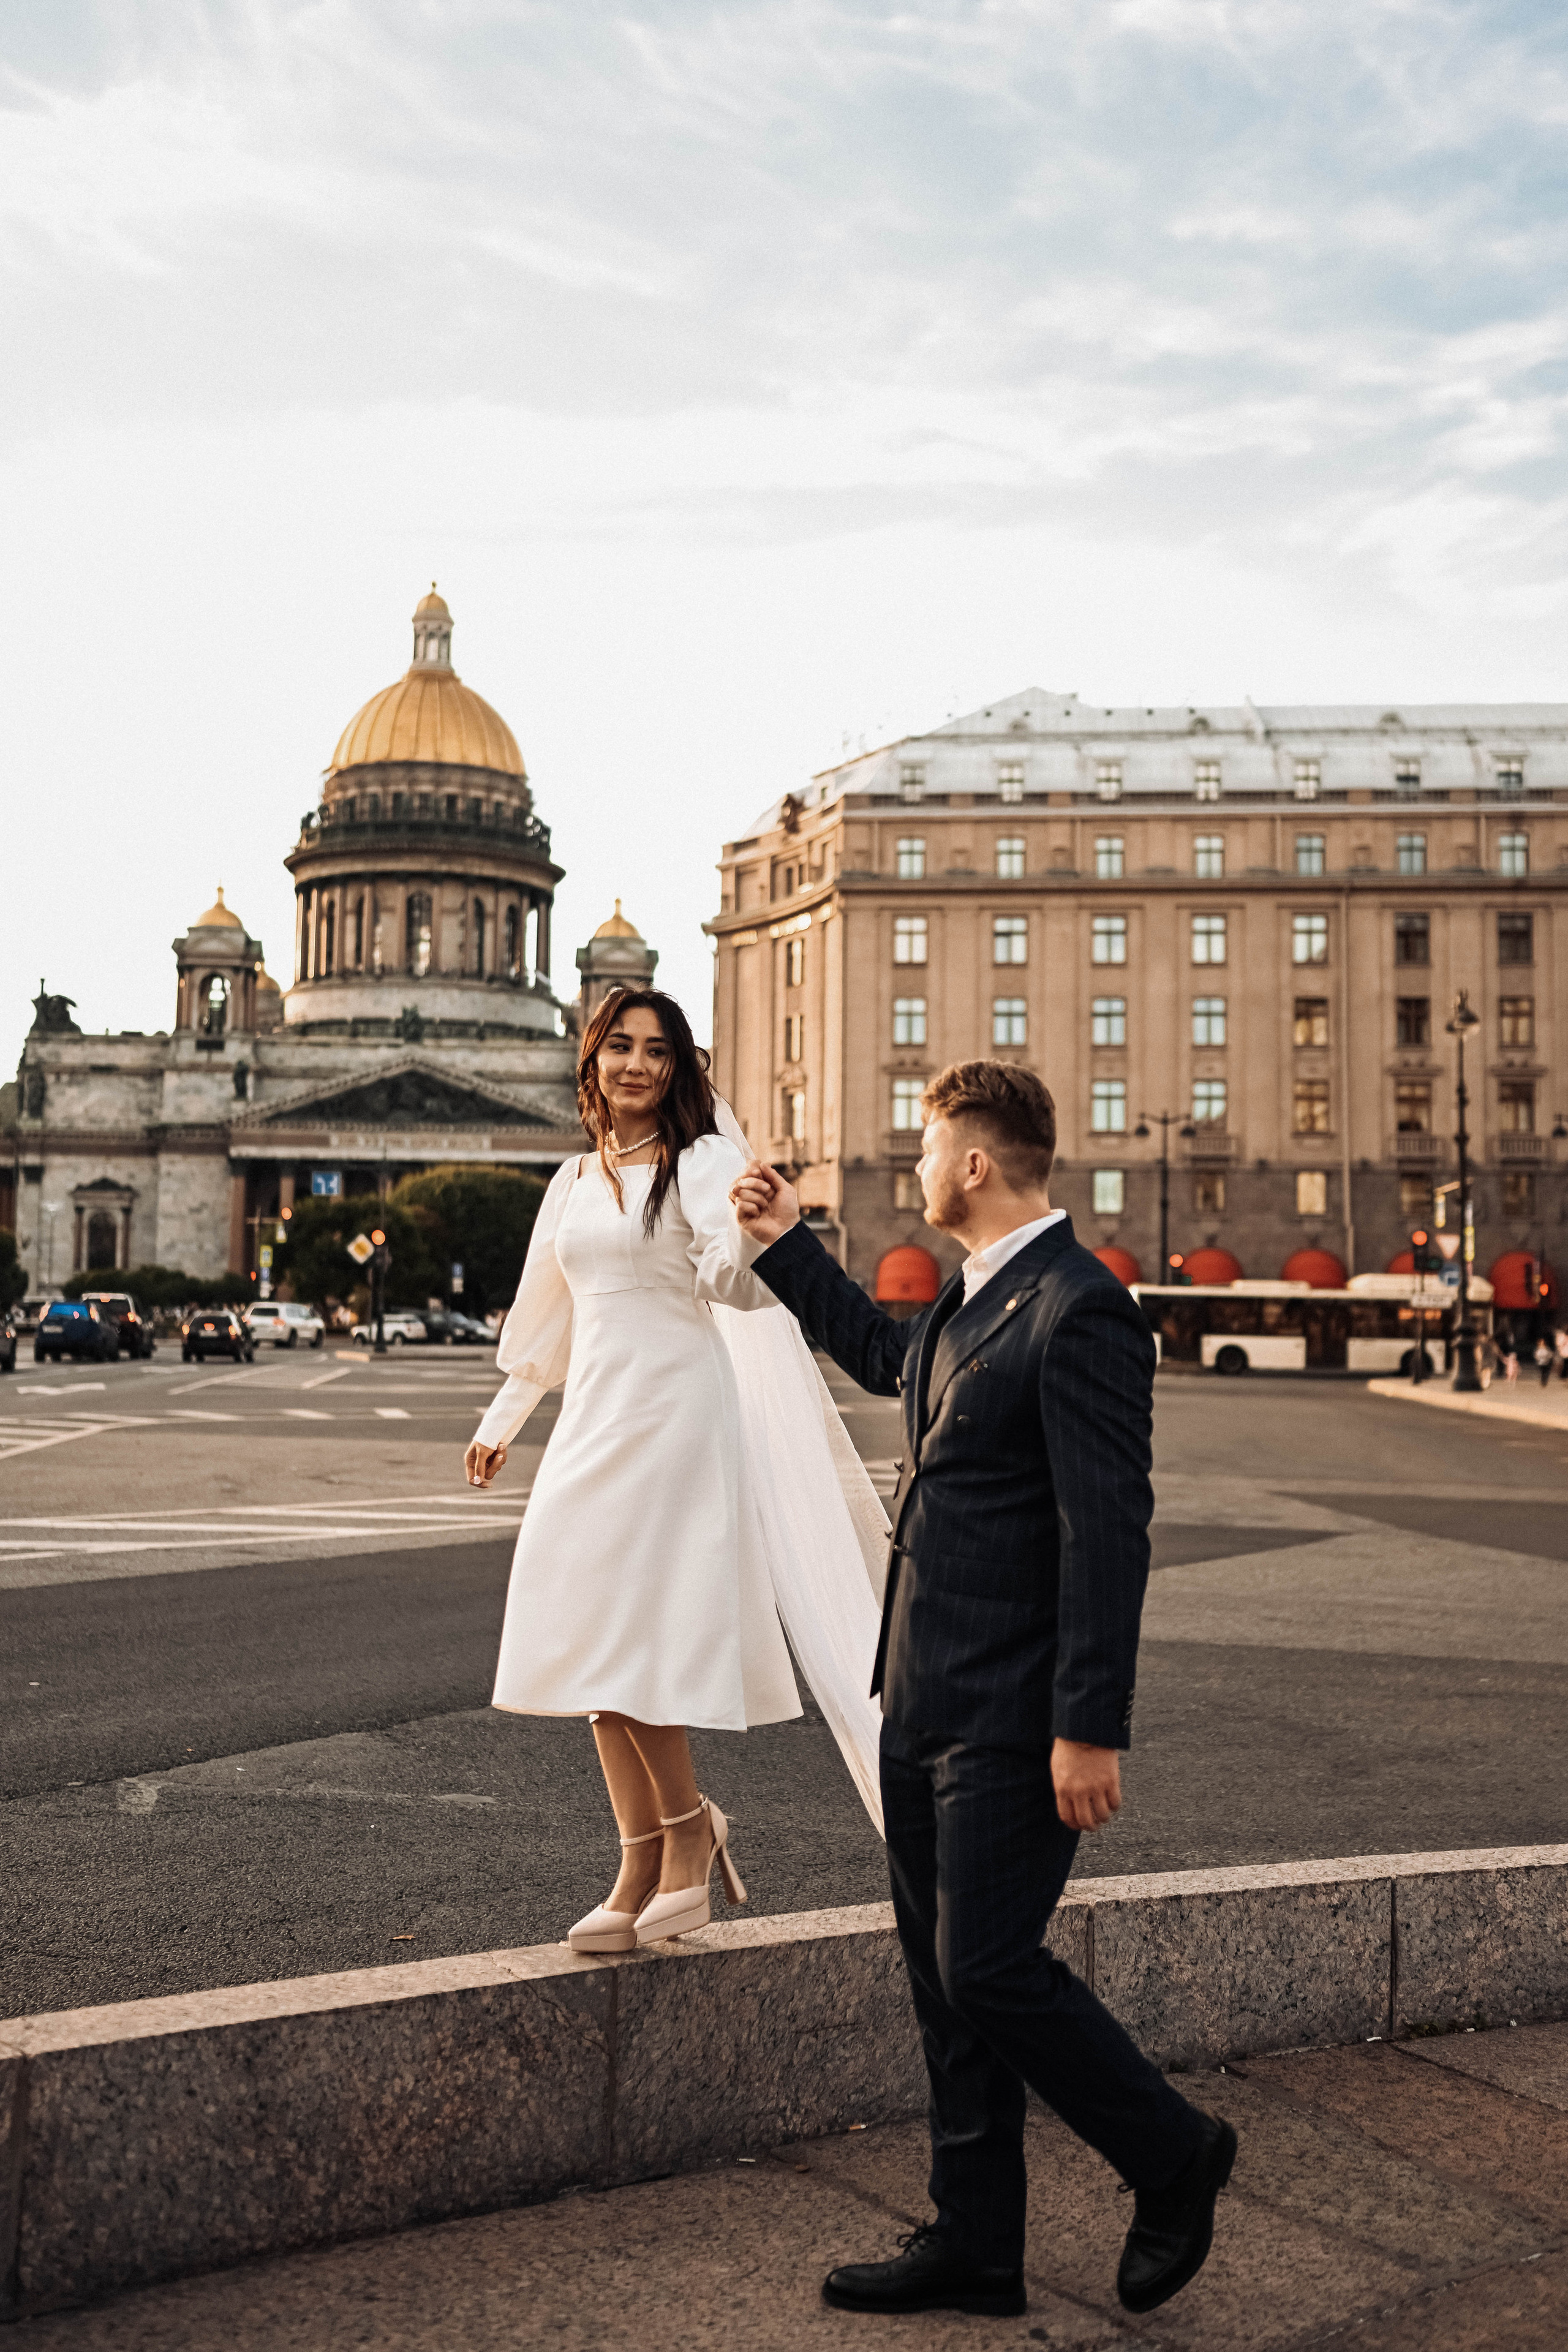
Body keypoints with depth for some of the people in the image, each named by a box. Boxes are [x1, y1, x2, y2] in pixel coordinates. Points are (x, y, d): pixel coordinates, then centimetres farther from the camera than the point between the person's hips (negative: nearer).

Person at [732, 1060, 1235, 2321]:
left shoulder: (1079, 1311, -17)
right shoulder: (973, 1297, 12)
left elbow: (1108, 1531, -21)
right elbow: (885, 1356, 35)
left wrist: (1091, 1729, -22)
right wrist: (789, 1245, 35)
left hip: (1014, 1717, -10)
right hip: (927, 1700, 10)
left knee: (990, 1968, -4)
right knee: (945, 1974, 13)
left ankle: (1173, 2154, 20)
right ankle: (975, 2244, 25)